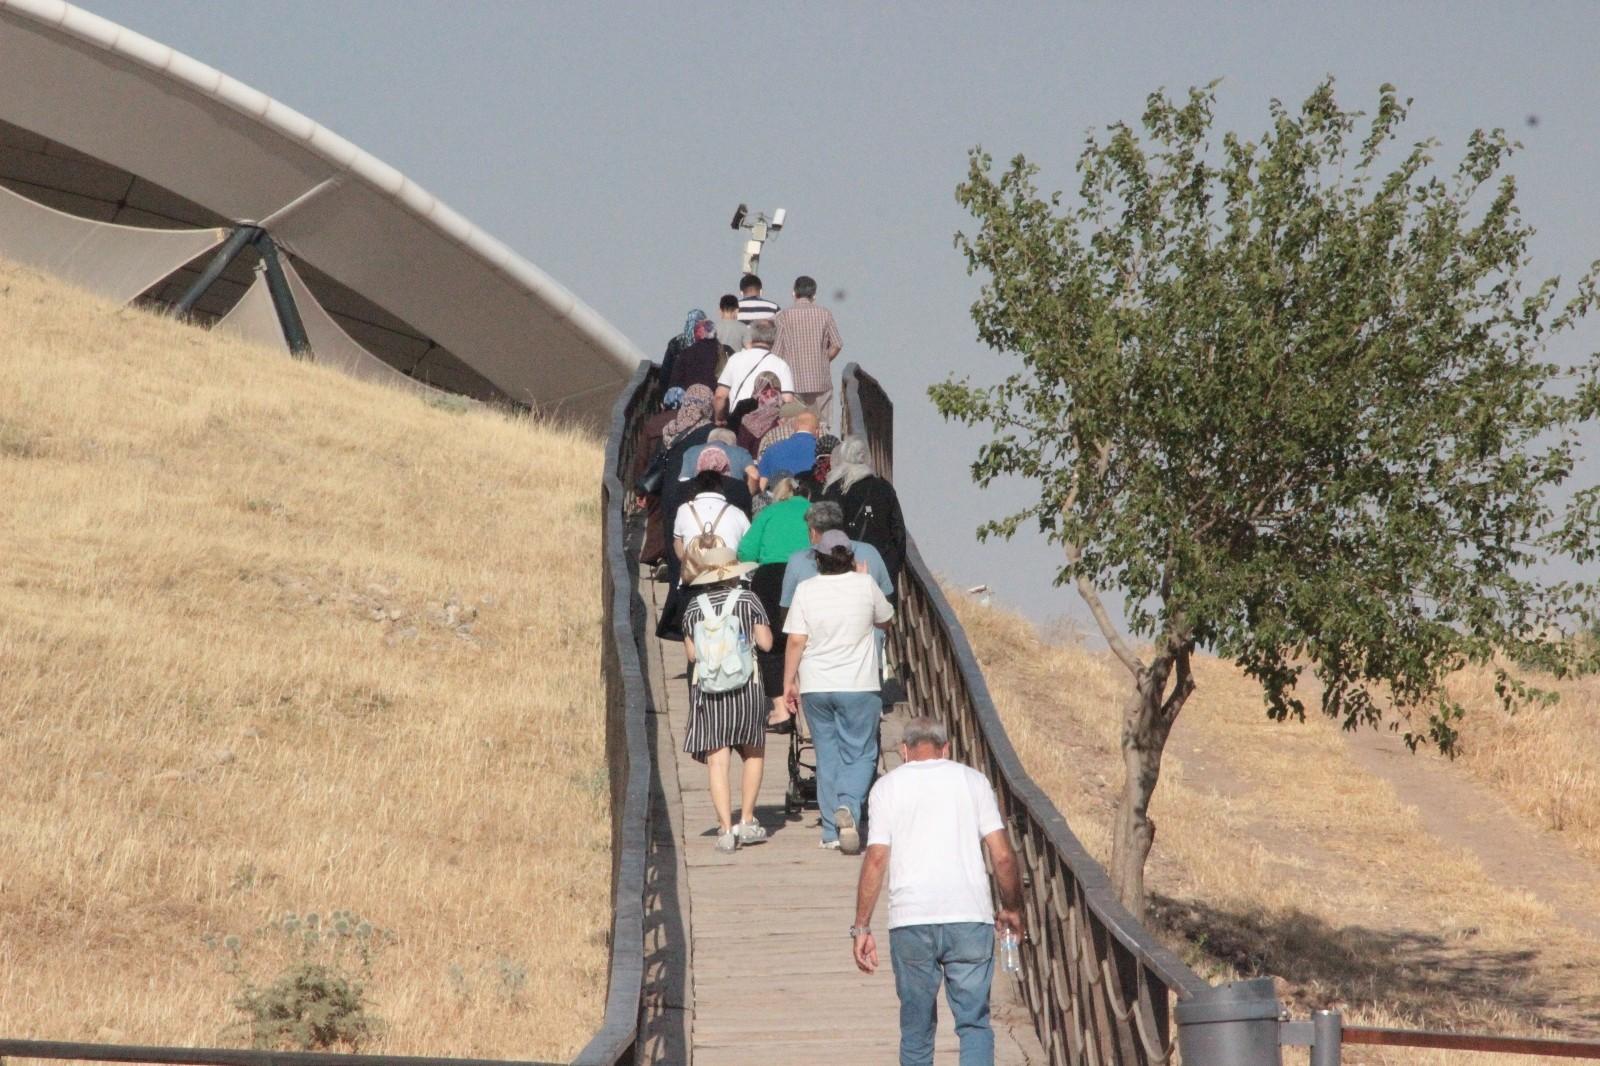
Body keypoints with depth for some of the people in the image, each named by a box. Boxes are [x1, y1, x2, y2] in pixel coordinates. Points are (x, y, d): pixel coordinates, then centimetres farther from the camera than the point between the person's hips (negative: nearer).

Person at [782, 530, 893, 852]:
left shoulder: (806, 590, -4)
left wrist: (789, 681, 3)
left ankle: (832, 831, 9)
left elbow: (796, 641, -6)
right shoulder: (865, 585, -4)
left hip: (815, 686, 1)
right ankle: (848, 806, -22)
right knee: (860, 753, 5)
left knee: (827, 755, 9)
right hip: (858, 685, -1)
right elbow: (885, 621, 14)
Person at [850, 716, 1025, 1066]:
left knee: (916, 1028, 11)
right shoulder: (972, 780, 10)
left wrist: (861, 927, 2)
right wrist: (1012, 909, 18)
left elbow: (876, 859, -2)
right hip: (970, 918, 0)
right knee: (974, 1023, 3)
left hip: (910, 921, 0)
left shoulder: (888, 786, 7)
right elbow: (1003, 856, 3)